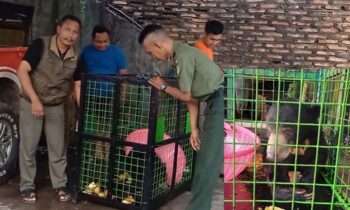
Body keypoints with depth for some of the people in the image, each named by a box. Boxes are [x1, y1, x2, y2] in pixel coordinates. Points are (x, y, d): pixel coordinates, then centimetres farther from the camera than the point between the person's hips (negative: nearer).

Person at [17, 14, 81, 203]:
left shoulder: (76, 57, -6)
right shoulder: (41, 45, -18)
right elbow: (22, 71, -23)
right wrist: (35, 100, -30)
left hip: (56, 107, 4)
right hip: (30, 103, -3)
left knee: (58, 147, 8)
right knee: (28, 146, 4)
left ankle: (60, 185, 24)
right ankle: (27, 186, 20)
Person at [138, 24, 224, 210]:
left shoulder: (183, 55, -19)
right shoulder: (177, 54, 10)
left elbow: (186, 96, -14)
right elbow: (193, 95, 10)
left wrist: (163, 87, 2)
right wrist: (194, 128, 7)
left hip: (217, 103, -9)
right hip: (209, 103, 10)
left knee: (209, 158, -5)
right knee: (204, 156, 14)